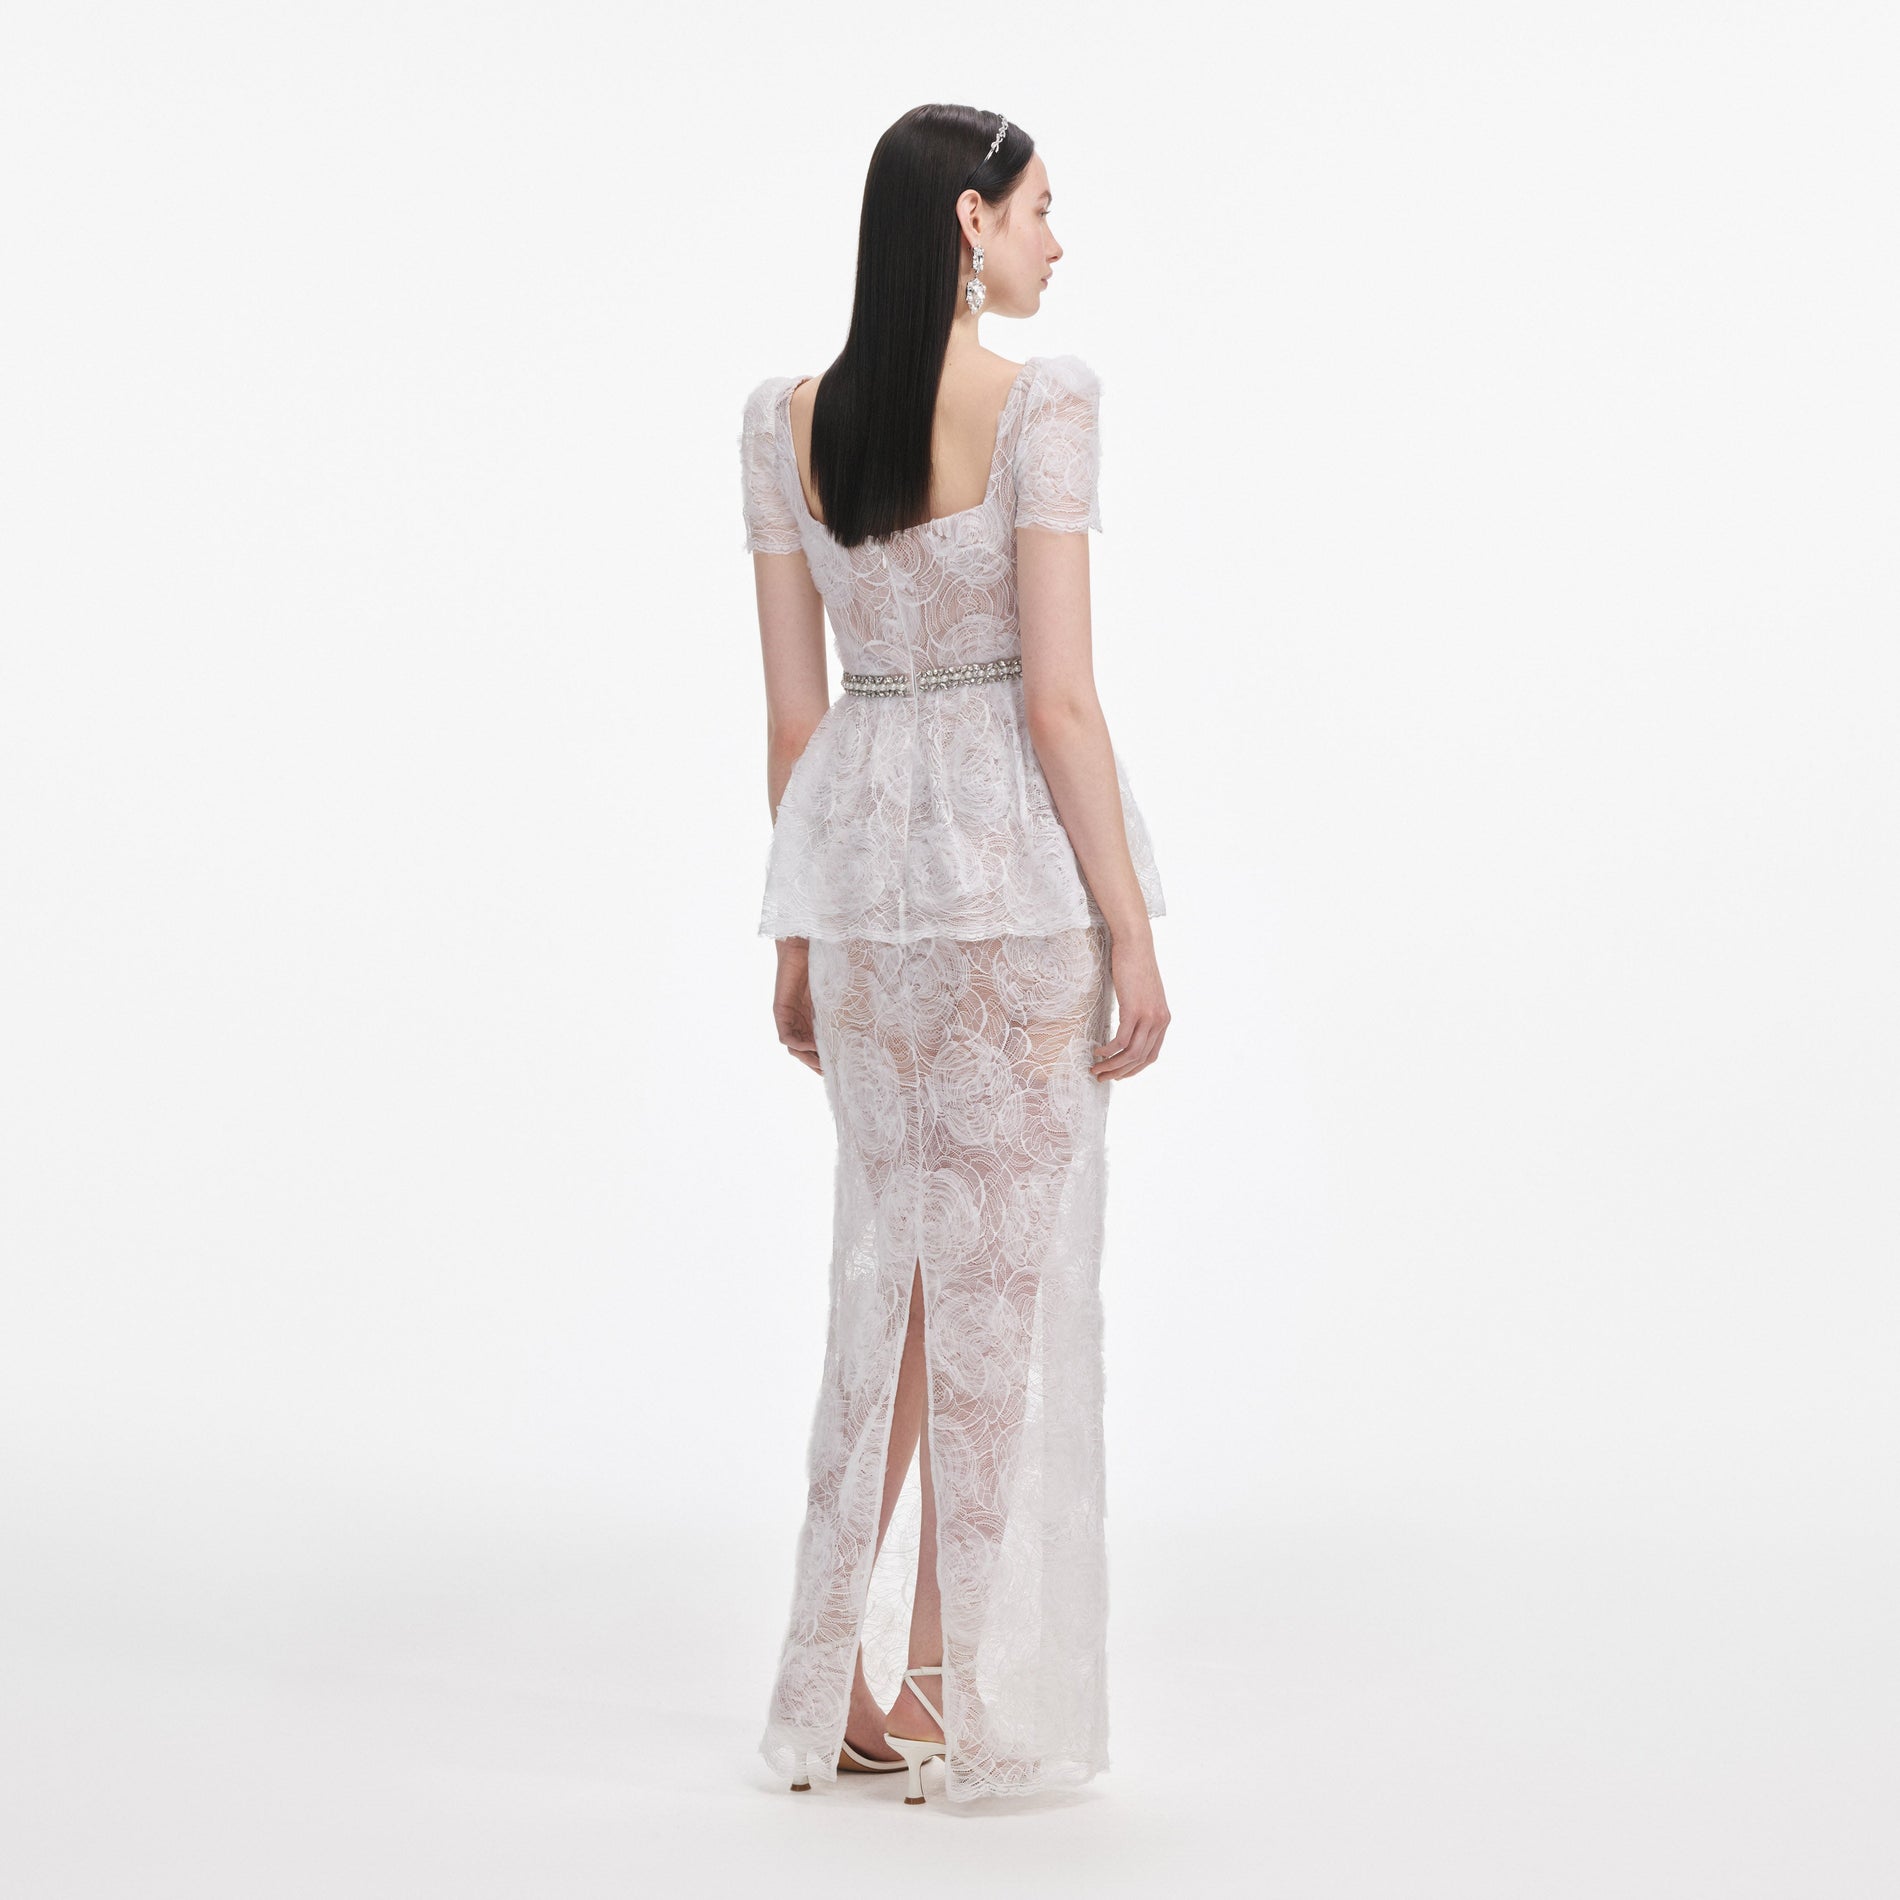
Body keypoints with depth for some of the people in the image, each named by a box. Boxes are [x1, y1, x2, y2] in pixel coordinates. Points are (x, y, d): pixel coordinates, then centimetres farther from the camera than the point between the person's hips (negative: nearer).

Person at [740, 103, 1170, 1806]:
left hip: (856, 841, 5)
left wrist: (799, 931, 14)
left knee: (888, 1253, 16)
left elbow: (793, 711, 6)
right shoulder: (1044, 400, -11)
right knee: (1004, 1271, 4)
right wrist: (1134, 931, -9)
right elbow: (1058, 698, -15)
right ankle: (969, 1694, 12)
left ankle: (853, 1682, 21)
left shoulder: (784, 419, 4)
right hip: (1020, 851, -5)